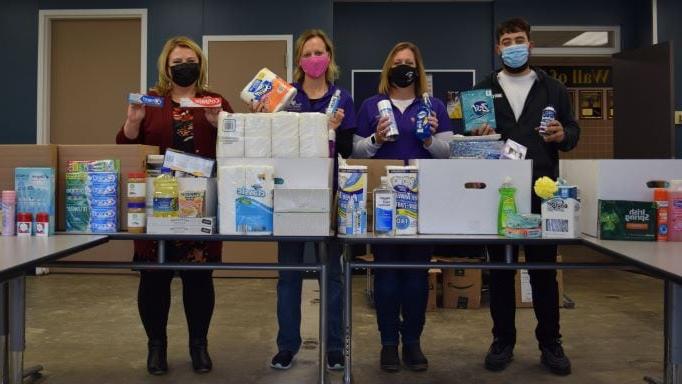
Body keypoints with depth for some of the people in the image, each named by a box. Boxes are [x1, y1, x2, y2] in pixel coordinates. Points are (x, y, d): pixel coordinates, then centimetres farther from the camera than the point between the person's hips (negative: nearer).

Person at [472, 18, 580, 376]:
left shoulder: (553, 89, 9)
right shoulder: (483, 90, 9)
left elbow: (574, 132, 9)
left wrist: (562, 135, -12)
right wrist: (477, 137, -15)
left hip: (542, 194, 0)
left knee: (544, 270, 7)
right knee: (500, 270, 7)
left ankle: (550, 343, 19)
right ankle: (503, 341, 19)